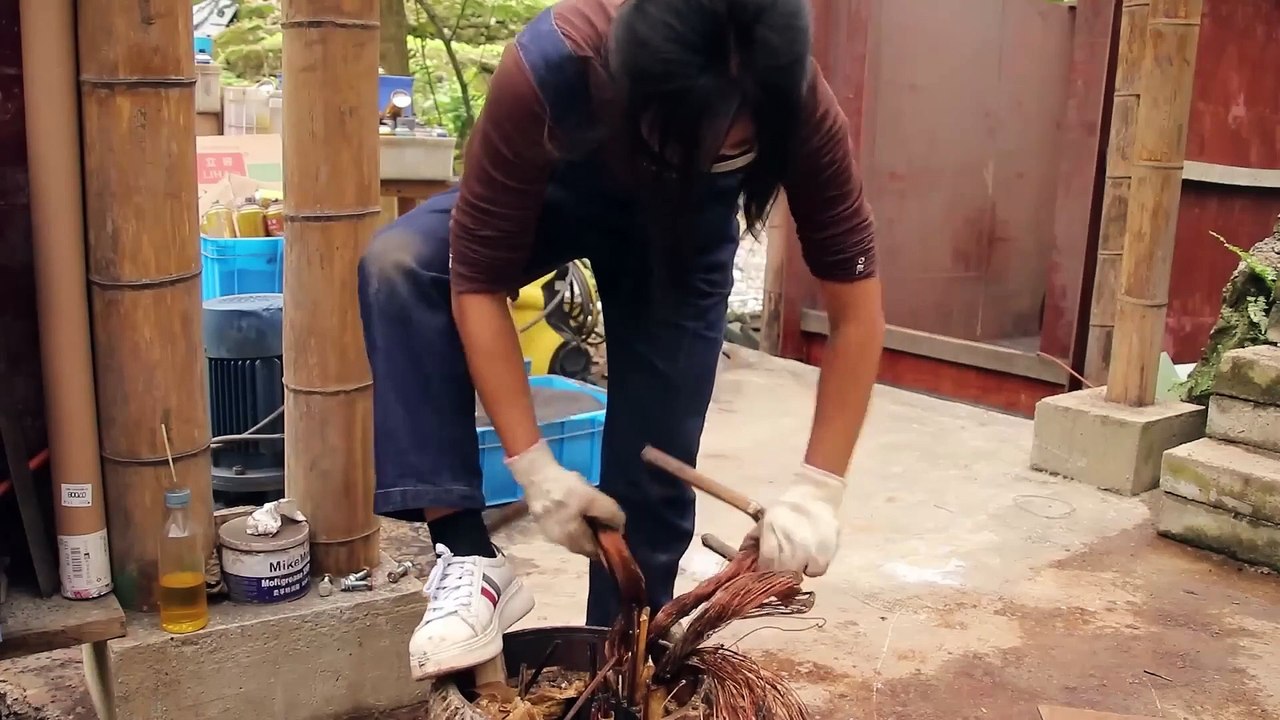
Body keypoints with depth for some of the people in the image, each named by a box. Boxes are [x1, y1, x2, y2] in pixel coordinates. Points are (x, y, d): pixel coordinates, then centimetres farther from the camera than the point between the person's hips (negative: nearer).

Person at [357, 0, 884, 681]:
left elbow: (856, 311, -26)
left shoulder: (795, 108, -36)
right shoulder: (547, 69, -41)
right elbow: (476, 281, -32)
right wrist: (533, 466, -33)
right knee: (398, 265, -29)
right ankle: (469, 557, -24)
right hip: (556, 193, 0)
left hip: (686, 227, 1)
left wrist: (817, 488, -32)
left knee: (652, 469, -6)